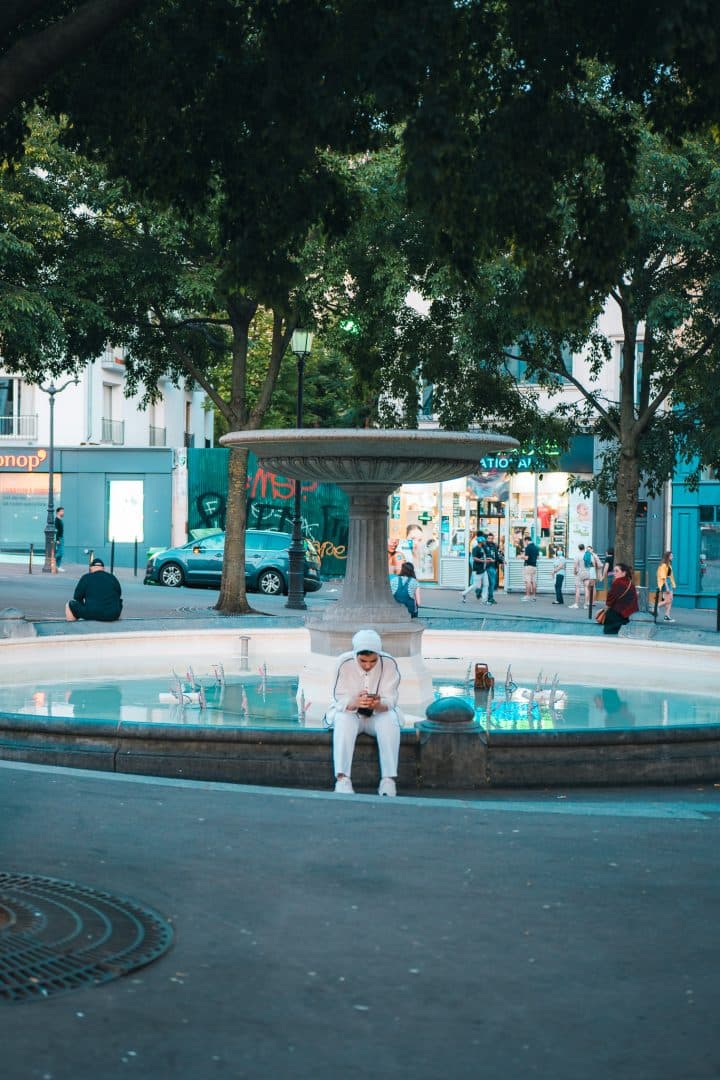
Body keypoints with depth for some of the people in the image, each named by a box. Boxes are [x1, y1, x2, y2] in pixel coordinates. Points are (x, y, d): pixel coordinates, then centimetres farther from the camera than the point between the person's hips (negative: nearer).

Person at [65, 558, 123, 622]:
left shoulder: (86, 578, 3)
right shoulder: (113, 578, 13)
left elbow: (77, 597, 7)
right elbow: (119, 596, 22)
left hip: (92, 614, -3)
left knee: (70, 604, 15)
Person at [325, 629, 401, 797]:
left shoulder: (389, 663, -16)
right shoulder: (344, 662, -18)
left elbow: (390, 701, -16)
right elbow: (340, 700, -18)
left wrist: (379, 705, -40)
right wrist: (354, 703, -41)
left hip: (379, 714, 1)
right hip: (348, 711, -1)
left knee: (390, 720, -32)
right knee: (344, 720, -34)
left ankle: (389, 780, -33)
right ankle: (342, 779, -40)